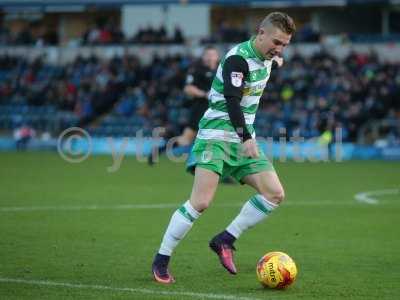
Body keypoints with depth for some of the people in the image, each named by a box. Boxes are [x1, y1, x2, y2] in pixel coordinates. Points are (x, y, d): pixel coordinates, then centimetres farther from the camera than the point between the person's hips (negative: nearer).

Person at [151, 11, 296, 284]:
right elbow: (232, 100, -28)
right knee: (201, 202, -19)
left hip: (244, 138, 8)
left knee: (275, 194, -4)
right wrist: (246, 138, -38)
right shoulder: (238, 58, -17)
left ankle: (225, 240, 6)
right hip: (216, 136, -8)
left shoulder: (267, 58, 10)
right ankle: (161, 261, -6)